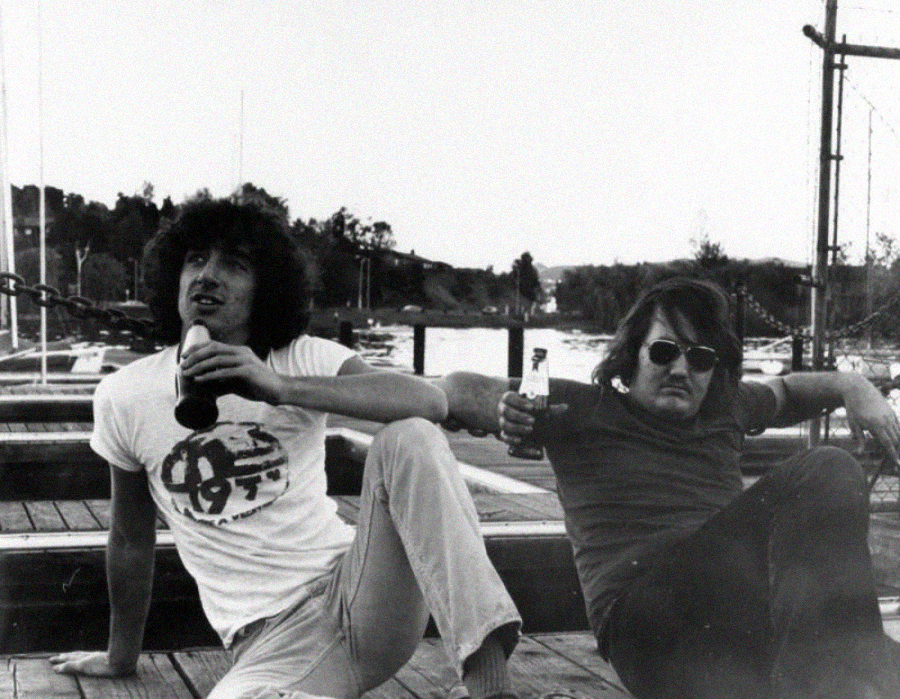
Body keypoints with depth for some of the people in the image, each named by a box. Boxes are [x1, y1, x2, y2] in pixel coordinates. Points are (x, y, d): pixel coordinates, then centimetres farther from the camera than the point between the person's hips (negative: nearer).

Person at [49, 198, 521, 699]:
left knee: (408, 438, -26)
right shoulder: (123, 398, 3)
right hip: (273, 643, 0)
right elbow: (131, 539, 15)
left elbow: (430, 402, -21)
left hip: (354, 583, 1)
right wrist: (121, 657, 24)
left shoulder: (305, 361, -2)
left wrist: (283, 388, -32)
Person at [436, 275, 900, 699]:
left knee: (832, 472, -21)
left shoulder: (726, 408, 24)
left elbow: (788, 390, 44)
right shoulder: (586, 408, 11)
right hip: (638, 608, -5)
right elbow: (452, 390, 13)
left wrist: (855, 388, 22)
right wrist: (500, 411, -11)